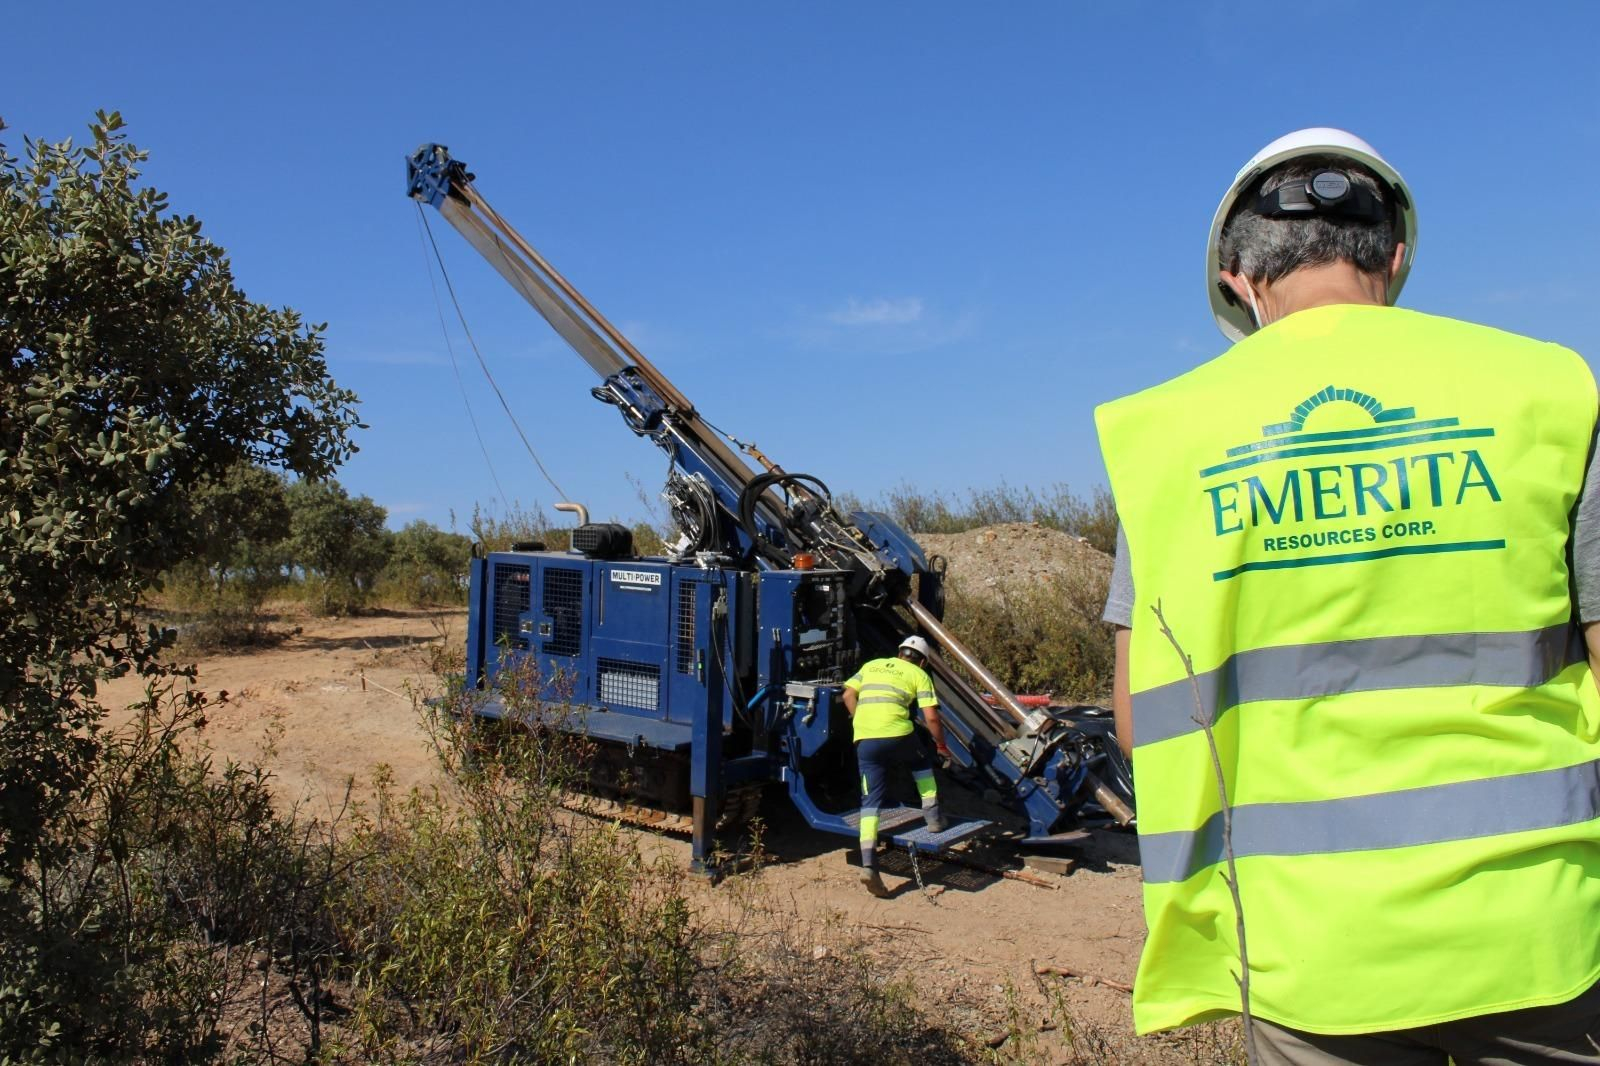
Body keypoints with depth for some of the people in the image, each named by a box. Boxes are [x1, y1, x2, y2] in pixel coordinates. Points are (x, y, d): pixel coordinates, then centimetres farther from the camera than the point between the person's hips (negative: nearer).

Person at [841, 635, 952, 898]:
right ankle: (932, 817, 30)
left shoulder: (872, 665, 25)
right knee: (922, 766, 32)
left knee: (871, 801, 5)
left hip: (864, 740, 3)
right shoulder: (919, 675, 14)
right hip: (897, 735, -2)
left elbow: (848, 695, 17)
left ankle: (868, 864, -6)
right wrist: (941, 744, 22)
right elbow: (931, 718, 6)